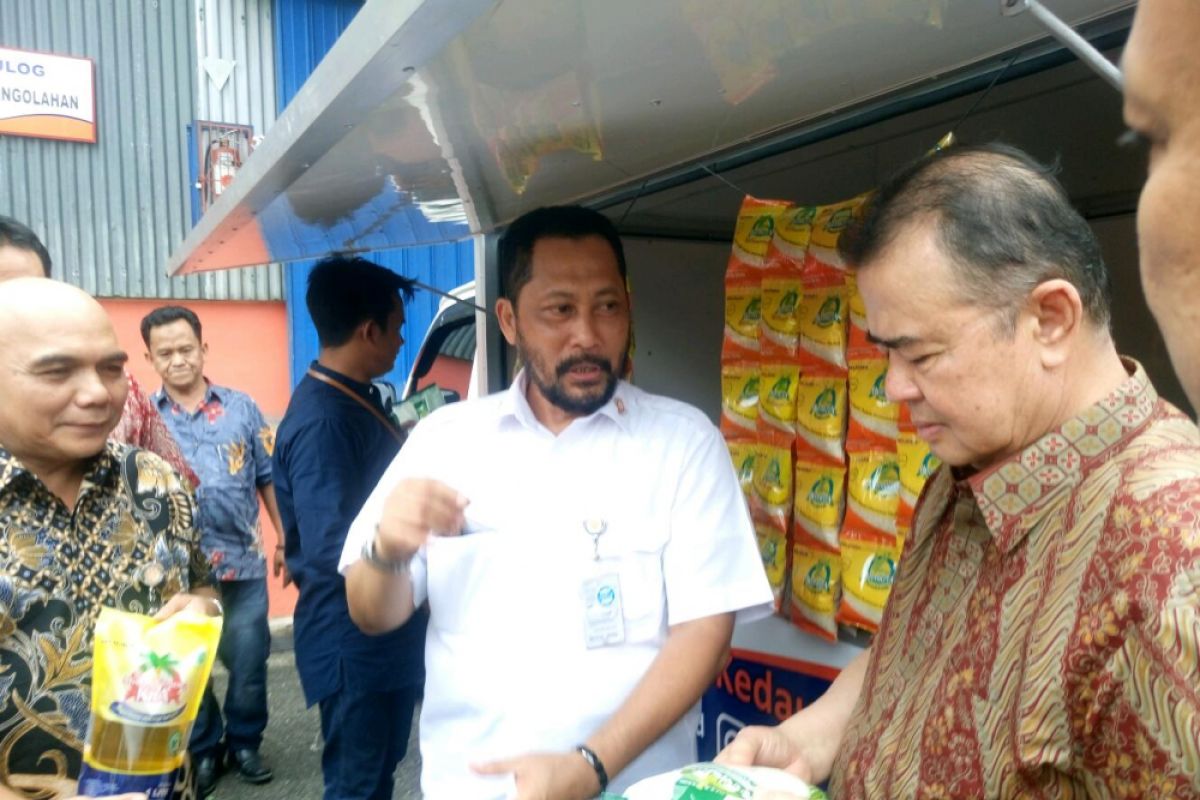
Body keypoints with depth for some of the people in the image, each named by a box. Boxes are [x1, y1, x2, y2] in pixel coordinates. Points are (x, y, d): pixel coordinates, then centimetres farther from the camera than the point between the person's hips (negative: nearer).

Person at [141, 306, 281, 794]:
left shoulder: (242, 408, 1)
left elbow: (268, 479, 5)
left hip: (243, 562, 0)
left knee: (248, 661, 9)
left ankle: (244, 742, 31)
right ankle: (203, 749, 32)